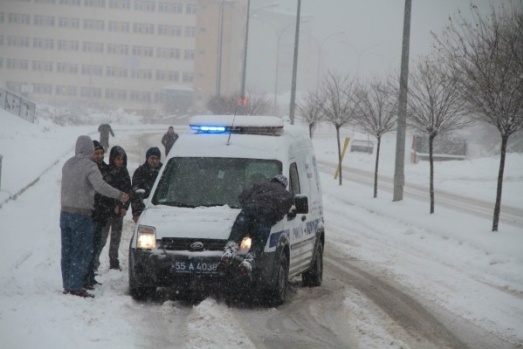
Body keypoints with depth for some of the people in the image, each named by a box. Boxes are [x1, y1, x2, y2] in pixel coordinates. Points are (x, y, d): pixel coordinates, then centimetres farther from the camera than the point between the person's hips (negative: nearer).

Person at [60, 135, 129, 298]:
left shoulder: (67, 164, 9)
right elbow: (100, 186, -27)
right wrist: (119, 195, -21)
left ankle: (67, 286, 13)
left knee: (67, 251, 11)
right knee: (82, 252, -3)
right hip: (81, 214, -7)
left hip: (65, 212, 7)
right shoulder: (89, 166, -14)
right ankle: (76, 286, -8)